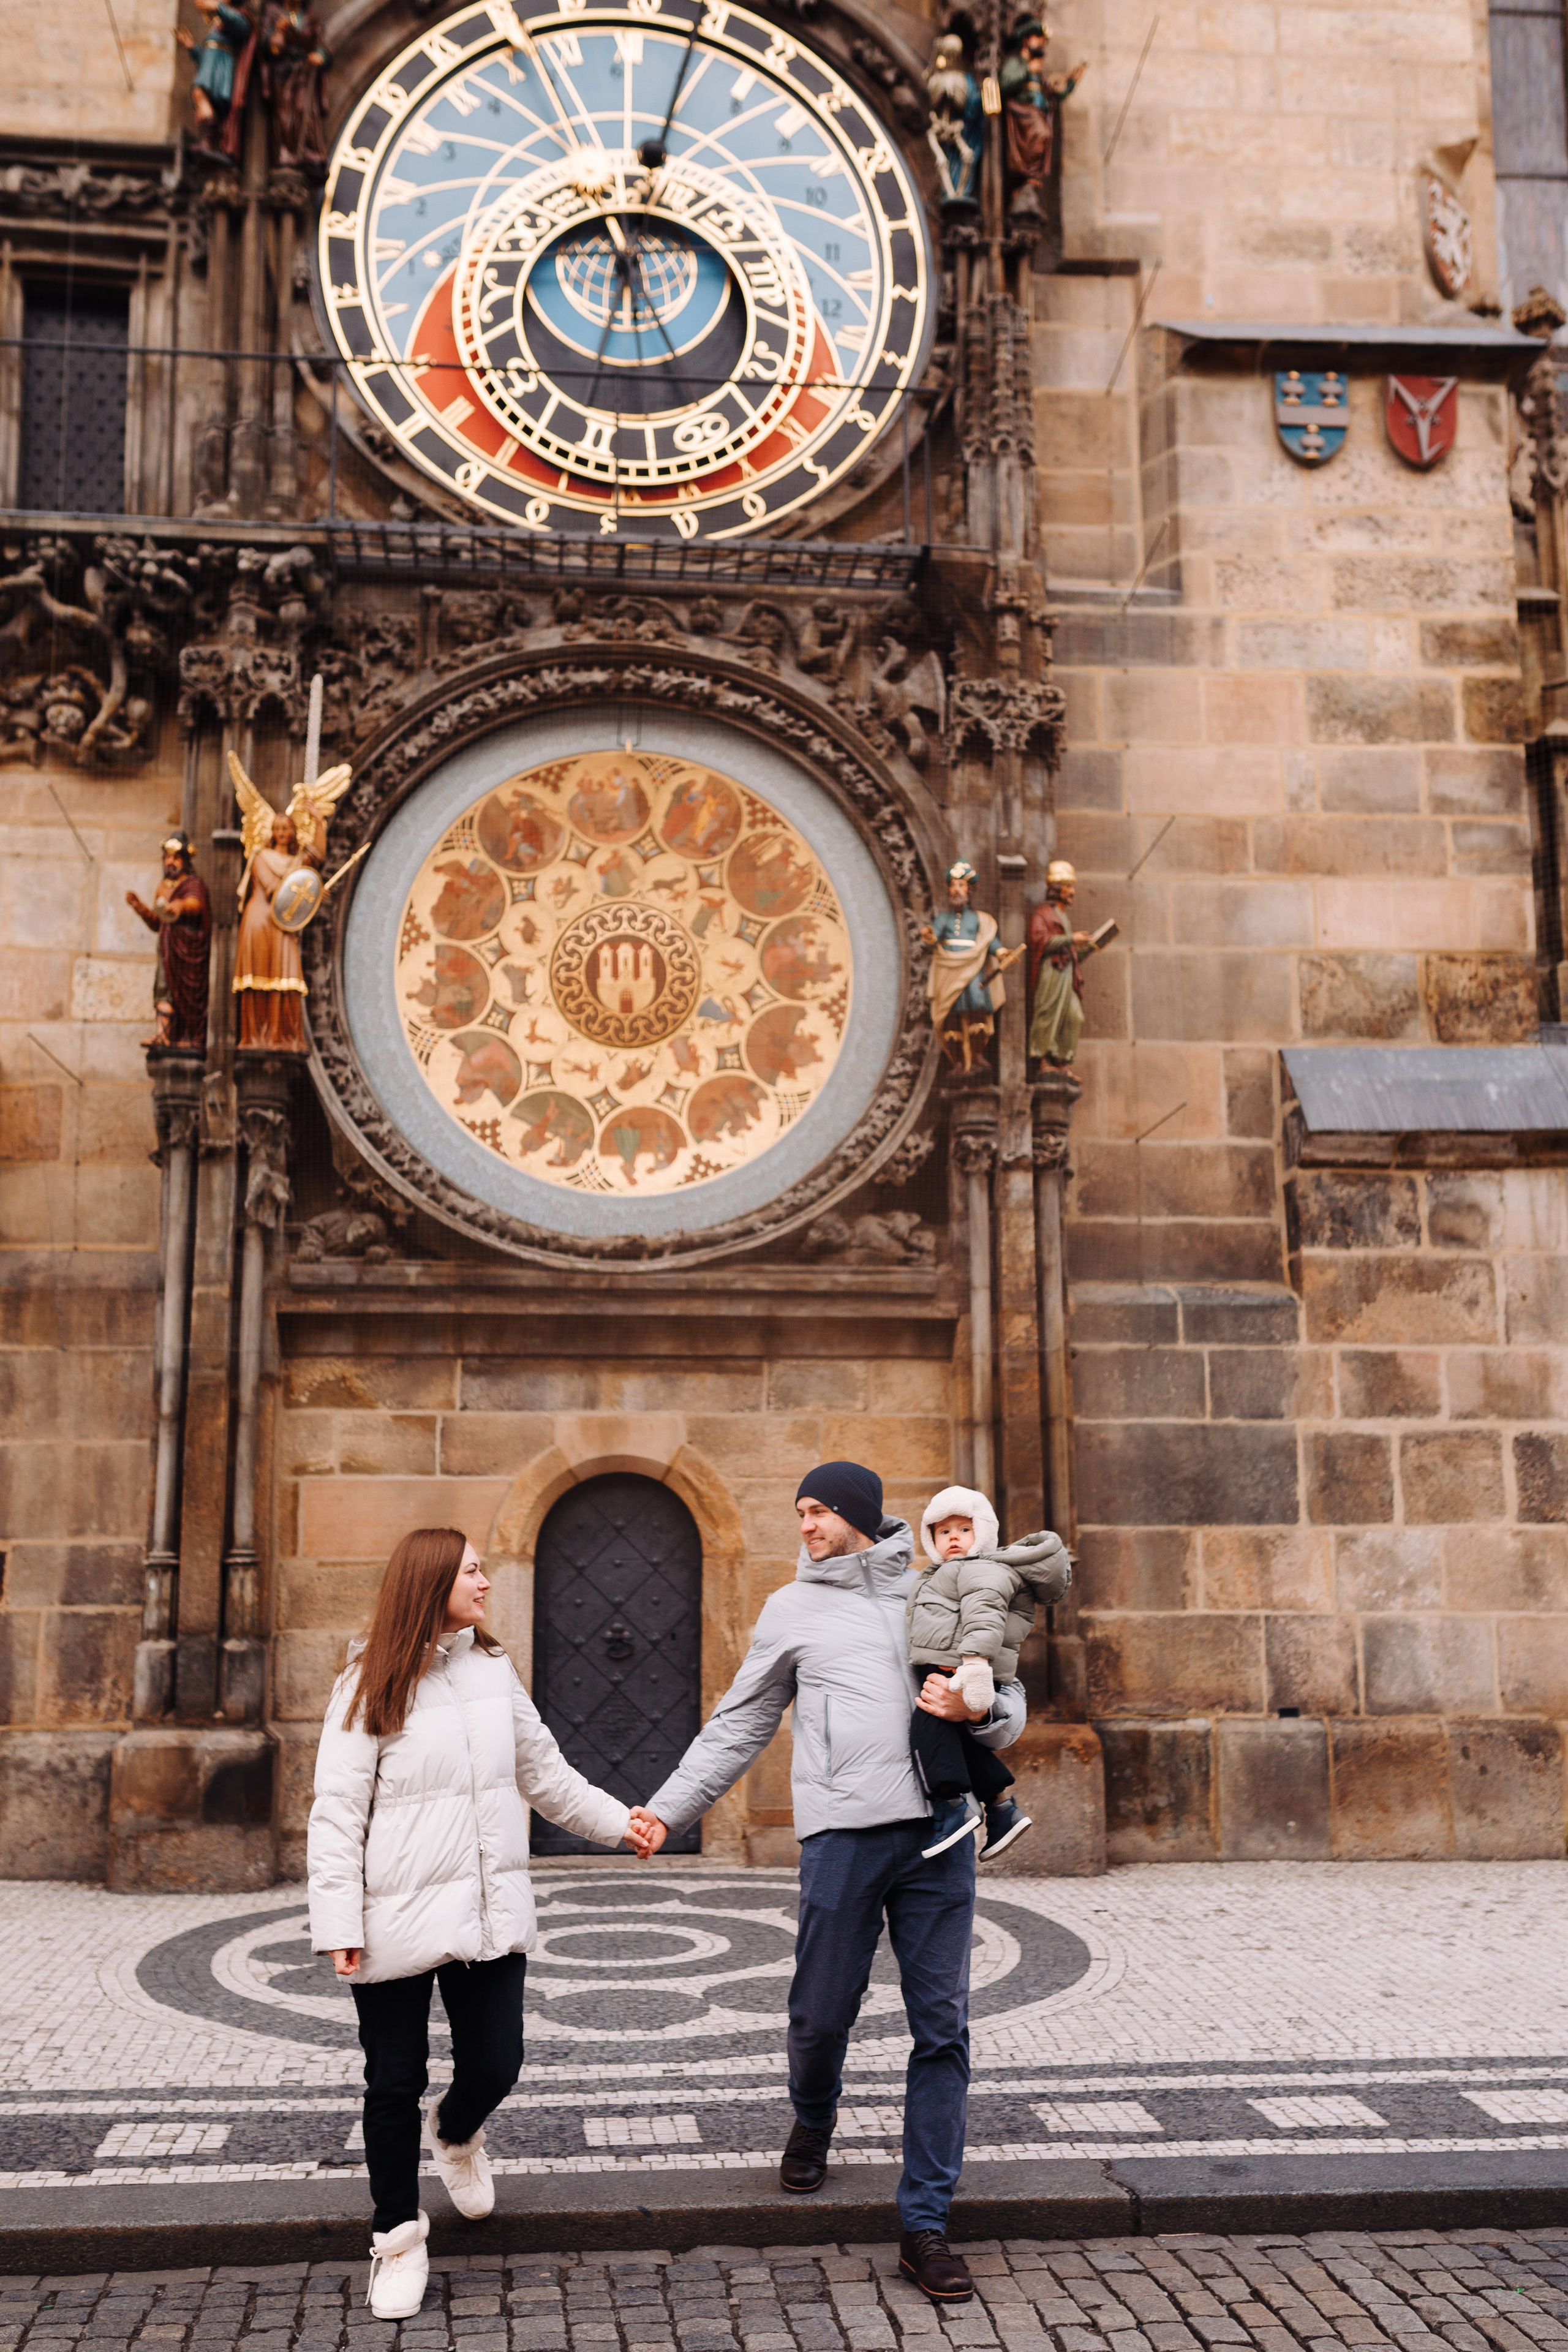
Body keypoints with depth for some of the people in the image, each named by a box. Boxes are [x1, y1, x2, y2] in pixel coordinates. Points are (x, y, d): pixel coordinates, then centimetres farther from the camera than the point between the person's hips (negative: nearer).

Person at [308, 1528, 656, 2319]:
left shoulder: (494, 1669, 8)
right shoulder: (371, 1685, -7)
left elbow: (543, 1770, 20)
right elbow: (337, 1810, -8)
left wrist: (616, 1821, 22)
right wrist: (338, 1922, -13)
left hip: (490, 1914, 4)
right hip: (398, 1920, -4)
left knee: (494, 2066, 6)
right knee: (394, 2085, 6)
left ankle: (456, 2135, 42)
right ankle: (399, 2240, 27)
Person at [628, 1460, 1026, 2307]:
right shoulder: (792, 1609, 12)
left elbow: (1011, 1708, 15)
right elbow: (737, 1727, 15)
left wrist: (979, 1711, -8)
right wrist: (667, 1807, 8)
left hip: (940, 1832, 1)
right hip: (844, 1832, -1)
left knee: (942, 2029, 1)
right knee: (822, 2012, 4)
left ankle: (924, 2224, 11)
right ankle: (813, 2121, 39)